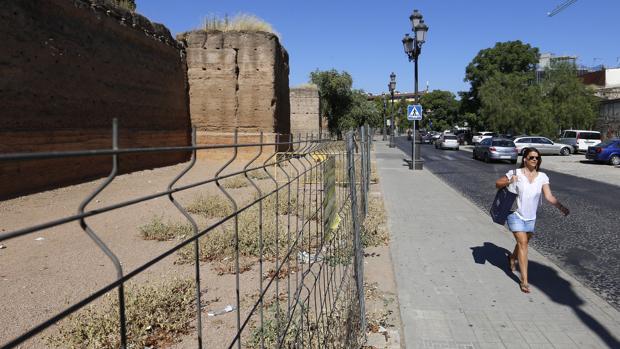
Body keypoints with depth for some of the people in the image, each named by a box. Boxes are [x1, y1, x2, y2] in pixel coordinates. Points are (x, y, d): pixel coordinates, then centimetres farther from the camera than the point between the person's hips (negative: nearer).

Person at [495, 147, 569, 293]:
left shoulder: (542, 177, -1)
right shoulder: (515, 173, -9)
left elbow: (549, 196, -9)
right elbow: (497, 184, -2)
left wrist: (561, 206, -25)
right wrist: (509, 182, -22)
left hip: (531, 217, 4)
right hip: (516, 215, -4)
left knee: (523, 242, 19)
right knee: (522, 243, -11)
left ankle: (512, 257, 53)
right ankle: (524, 280, -6)